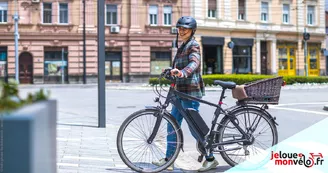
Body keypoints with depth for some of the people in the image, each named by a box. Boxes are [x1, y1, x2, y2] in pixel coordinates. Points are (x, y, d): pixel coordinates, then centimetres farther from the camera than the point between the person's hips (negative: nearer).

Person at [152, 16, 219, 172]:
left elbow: (194, 63, -30)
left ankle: (210, 159, 8)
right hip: (181, 90, 9)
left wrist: (182, 72, -47)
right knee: (172, 125, 10)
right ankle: (168, 160, 17)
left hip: (191, 91, -9)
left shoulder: (193, 45, -10)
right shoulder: (182, 46, 18)